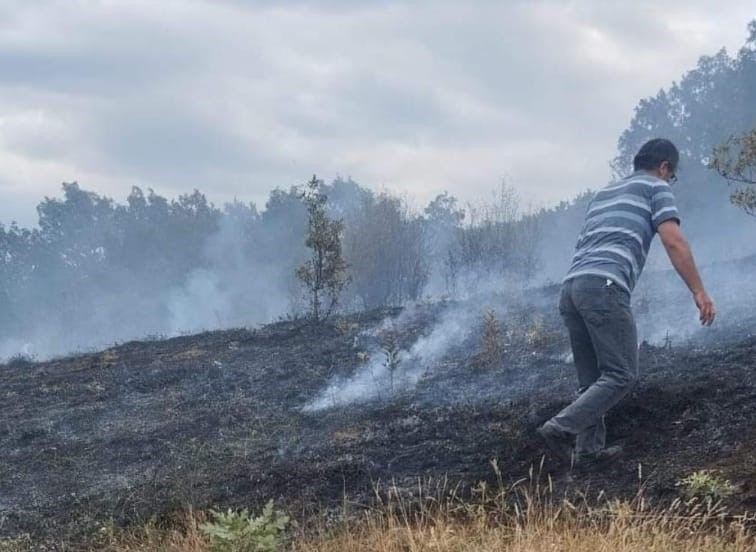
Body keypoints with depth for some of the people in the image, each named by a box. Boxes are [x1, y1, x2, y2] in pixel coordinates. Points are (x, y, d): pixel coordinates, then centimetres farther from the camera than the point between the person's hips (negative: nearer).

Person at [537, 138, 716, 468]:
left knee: (592, 379, 14)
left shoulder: (604, 193, 33)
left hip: (570, 287, 8)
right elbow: (673, 242, -2)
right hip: (604, 286, -8)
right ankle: (561, 428, -20)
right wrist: (699, 291, -3)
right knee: (621, 375, -7)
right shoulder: (656, 187, 11)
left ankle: (588, 449, 7)